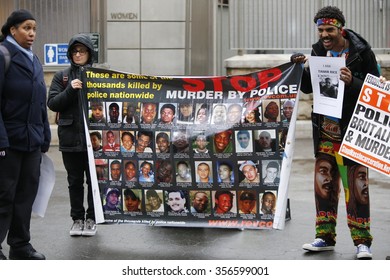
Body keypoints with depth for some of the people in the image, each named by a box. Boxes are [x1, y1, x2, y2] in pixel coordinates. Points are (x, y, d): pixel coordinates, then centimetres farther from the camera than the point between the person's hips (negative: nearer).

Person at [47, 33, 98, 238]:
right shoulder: (62, 77, 7)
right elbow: (52, 104, -1)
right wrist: (71, 89, -15)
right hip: (71, 137, 1)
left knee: (94, 179, 5)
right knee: (75, 181, 8)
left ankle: (91, 218, 17)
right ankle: (77, 219, 19)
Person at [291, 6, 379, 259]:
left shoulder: (362, 52, -8)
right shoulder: (319, 51, 7)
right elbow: (308, 88, 12)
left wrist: (352, 82, -26)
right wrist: (300, 68, -5)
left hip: (352, 129, -5)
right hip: (325, 129, 5)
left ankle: (362, 241, 4)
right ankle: (325, 237, 18)